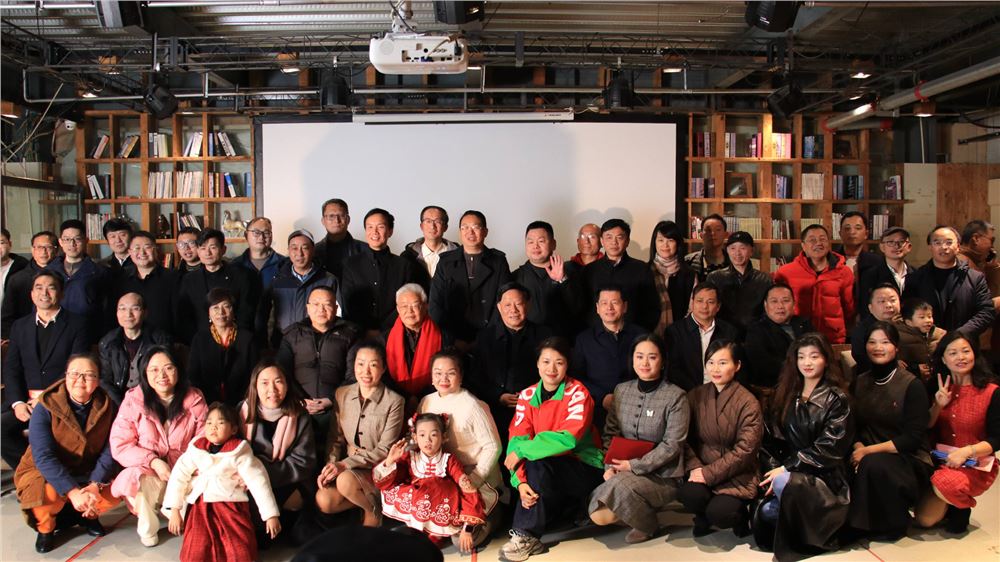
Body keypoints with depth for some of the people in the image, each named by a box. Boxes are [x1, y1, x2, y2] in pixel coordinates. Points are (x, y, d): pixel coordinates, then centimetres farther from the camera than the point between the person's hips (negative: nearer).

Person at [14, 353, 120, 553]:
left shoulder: (106, 407, -9)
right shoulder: (45, 407, -18)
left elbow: (109, 452, -13)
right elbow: (43, 457, -27)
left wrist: (95, 485, -30)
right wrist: (73, 492, -36)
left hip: (87, 474, 3)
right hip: (43, 472, -3)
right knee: (50, 494, -34)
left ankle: (88, 514, 14)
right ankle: (45, 527, 2)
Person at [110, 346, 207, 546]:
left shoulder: (195, 400, -4)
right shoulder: (133, 400, -7)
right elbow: (120, 445, -10)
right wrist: (153, 462, -24)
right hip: (147, 472, -1)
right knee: (136, 479, -34)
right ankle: (148, 528, -3)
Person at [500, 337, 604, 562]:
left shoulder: (577, 392, -12)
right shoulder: (527, 396, 1)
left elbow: (568, 438, -25)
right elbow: (517, 441, -8)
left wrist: (523, 451, -22)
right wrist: (520, 481, -24)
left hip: (585, 469, -4)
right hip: (548, 476, 4)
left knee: (538, 465, -30)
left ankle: (525, 536, -20)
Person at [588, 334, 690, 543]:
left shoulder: (676, 396, -9)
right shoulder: (621, 390, 6)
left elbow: (672, 445, -13)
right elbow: (610, 433, 8)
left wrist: (635, 466, -17)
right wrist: (610, 466, -9)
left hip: (662, 476, -4)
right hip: (623, 472, 5)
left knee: (620, 485, -33)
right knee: (598, 515, -16)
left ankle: (647, 524, -1)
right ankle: (640, 508, 15)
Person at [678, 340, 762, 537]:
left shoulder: (748, 402, -8)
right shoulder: (695, 396, 4)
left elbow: (745, 449, -13)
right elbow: (686, 438, 4)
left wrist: (709, 473, -16)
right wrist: (694, 467, -14)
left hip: (737, 476, -3)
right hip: (702, 469, 3)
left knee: (719, 513, -27)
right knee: (687, 493, -28)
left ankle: (740, 516, 12)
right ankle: (703, 519, 9)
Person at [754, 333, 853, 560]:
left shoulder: (837, 399, -2)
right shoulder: (786, 393, 11)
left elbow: (828, 449, -12)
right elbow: (771, 438, 7)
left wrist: (786, 469, -16)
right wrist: (774, 469, -10)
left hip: (824, 477, -4)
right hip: (789, 472, 4)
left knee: (785, 483, -35)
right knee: (766, 512, -26)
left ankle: (798, 540, -10)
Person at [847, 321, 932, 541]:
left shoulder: (913, 386, -6)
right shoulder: (860, 382, 9)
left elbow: (913, 438, -12)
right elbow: (855, 426, 9)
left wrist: (869, 451, -18)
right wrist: (858, 447, -13)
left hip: (909, 461, -3)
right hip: (868, 455, 4)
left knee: (874, 464, -35)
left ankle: (891, 526, -11)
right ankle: (859, 523, -5)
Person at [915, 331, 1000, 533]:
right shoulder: (938, 388, 3)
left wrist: (966, 451, -24)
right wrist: (938, 405, -13)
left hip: (976, 465, -3)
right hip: (940, 460, 3)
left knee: (945, 484, -35)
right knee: (924, 520, -10)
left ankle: (962, 507, 0)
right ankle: (950, 504, 23)